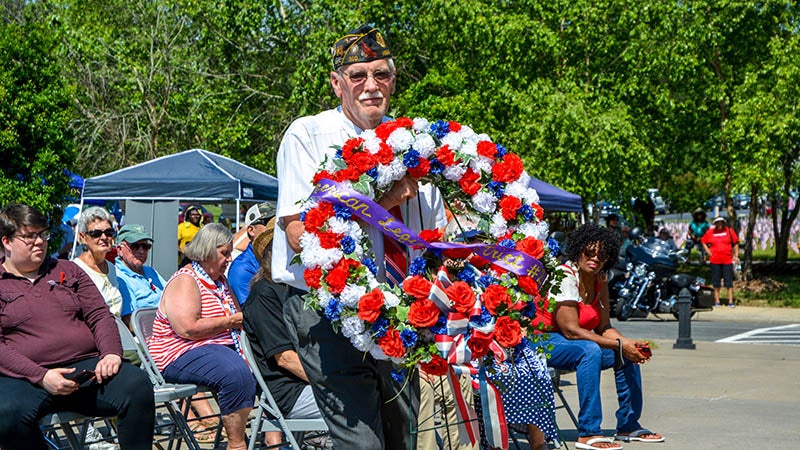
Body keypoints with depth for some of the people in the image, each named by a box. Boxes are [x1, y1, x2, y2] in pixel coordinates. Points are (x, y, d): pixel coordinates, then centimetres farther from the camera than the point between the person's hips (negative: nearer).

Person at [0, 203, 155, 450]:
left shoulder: (67, 270, 22)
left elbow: (100, 316, 17)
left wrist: (111, 354, -5)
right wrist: (41, 376, -16)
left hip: (87, 365, 3)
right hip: (26, 379, -3)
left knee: (137, 384, -28)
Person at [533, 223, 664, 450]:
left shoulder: (600, 280, 4)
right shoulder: (564, 277, -21)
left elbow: (604, 328, 4)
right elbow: (571, 331, -26)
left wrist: (630, 343, -16)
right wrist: (619, 345, -26)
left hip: (577, 341, 9)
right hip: (543, 341, -9)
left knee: (629, 353, 0)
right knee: (590, 351, -34)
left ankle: (628, 426, 10)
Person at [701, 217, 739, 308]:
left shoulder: (729, 231, 2)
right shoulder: (710, 232, 4)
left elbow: (736, 243, 9)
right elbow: (703, 242, 17)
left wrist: (736, 255, 5)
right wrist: (708, 252, 5)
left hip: (727, 260, -1)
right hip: (715, 261, 1)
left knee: (729, 281, 0)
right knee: (716, 282, 7)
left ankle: (731, 301, 3)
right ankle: (717, 301, 16)